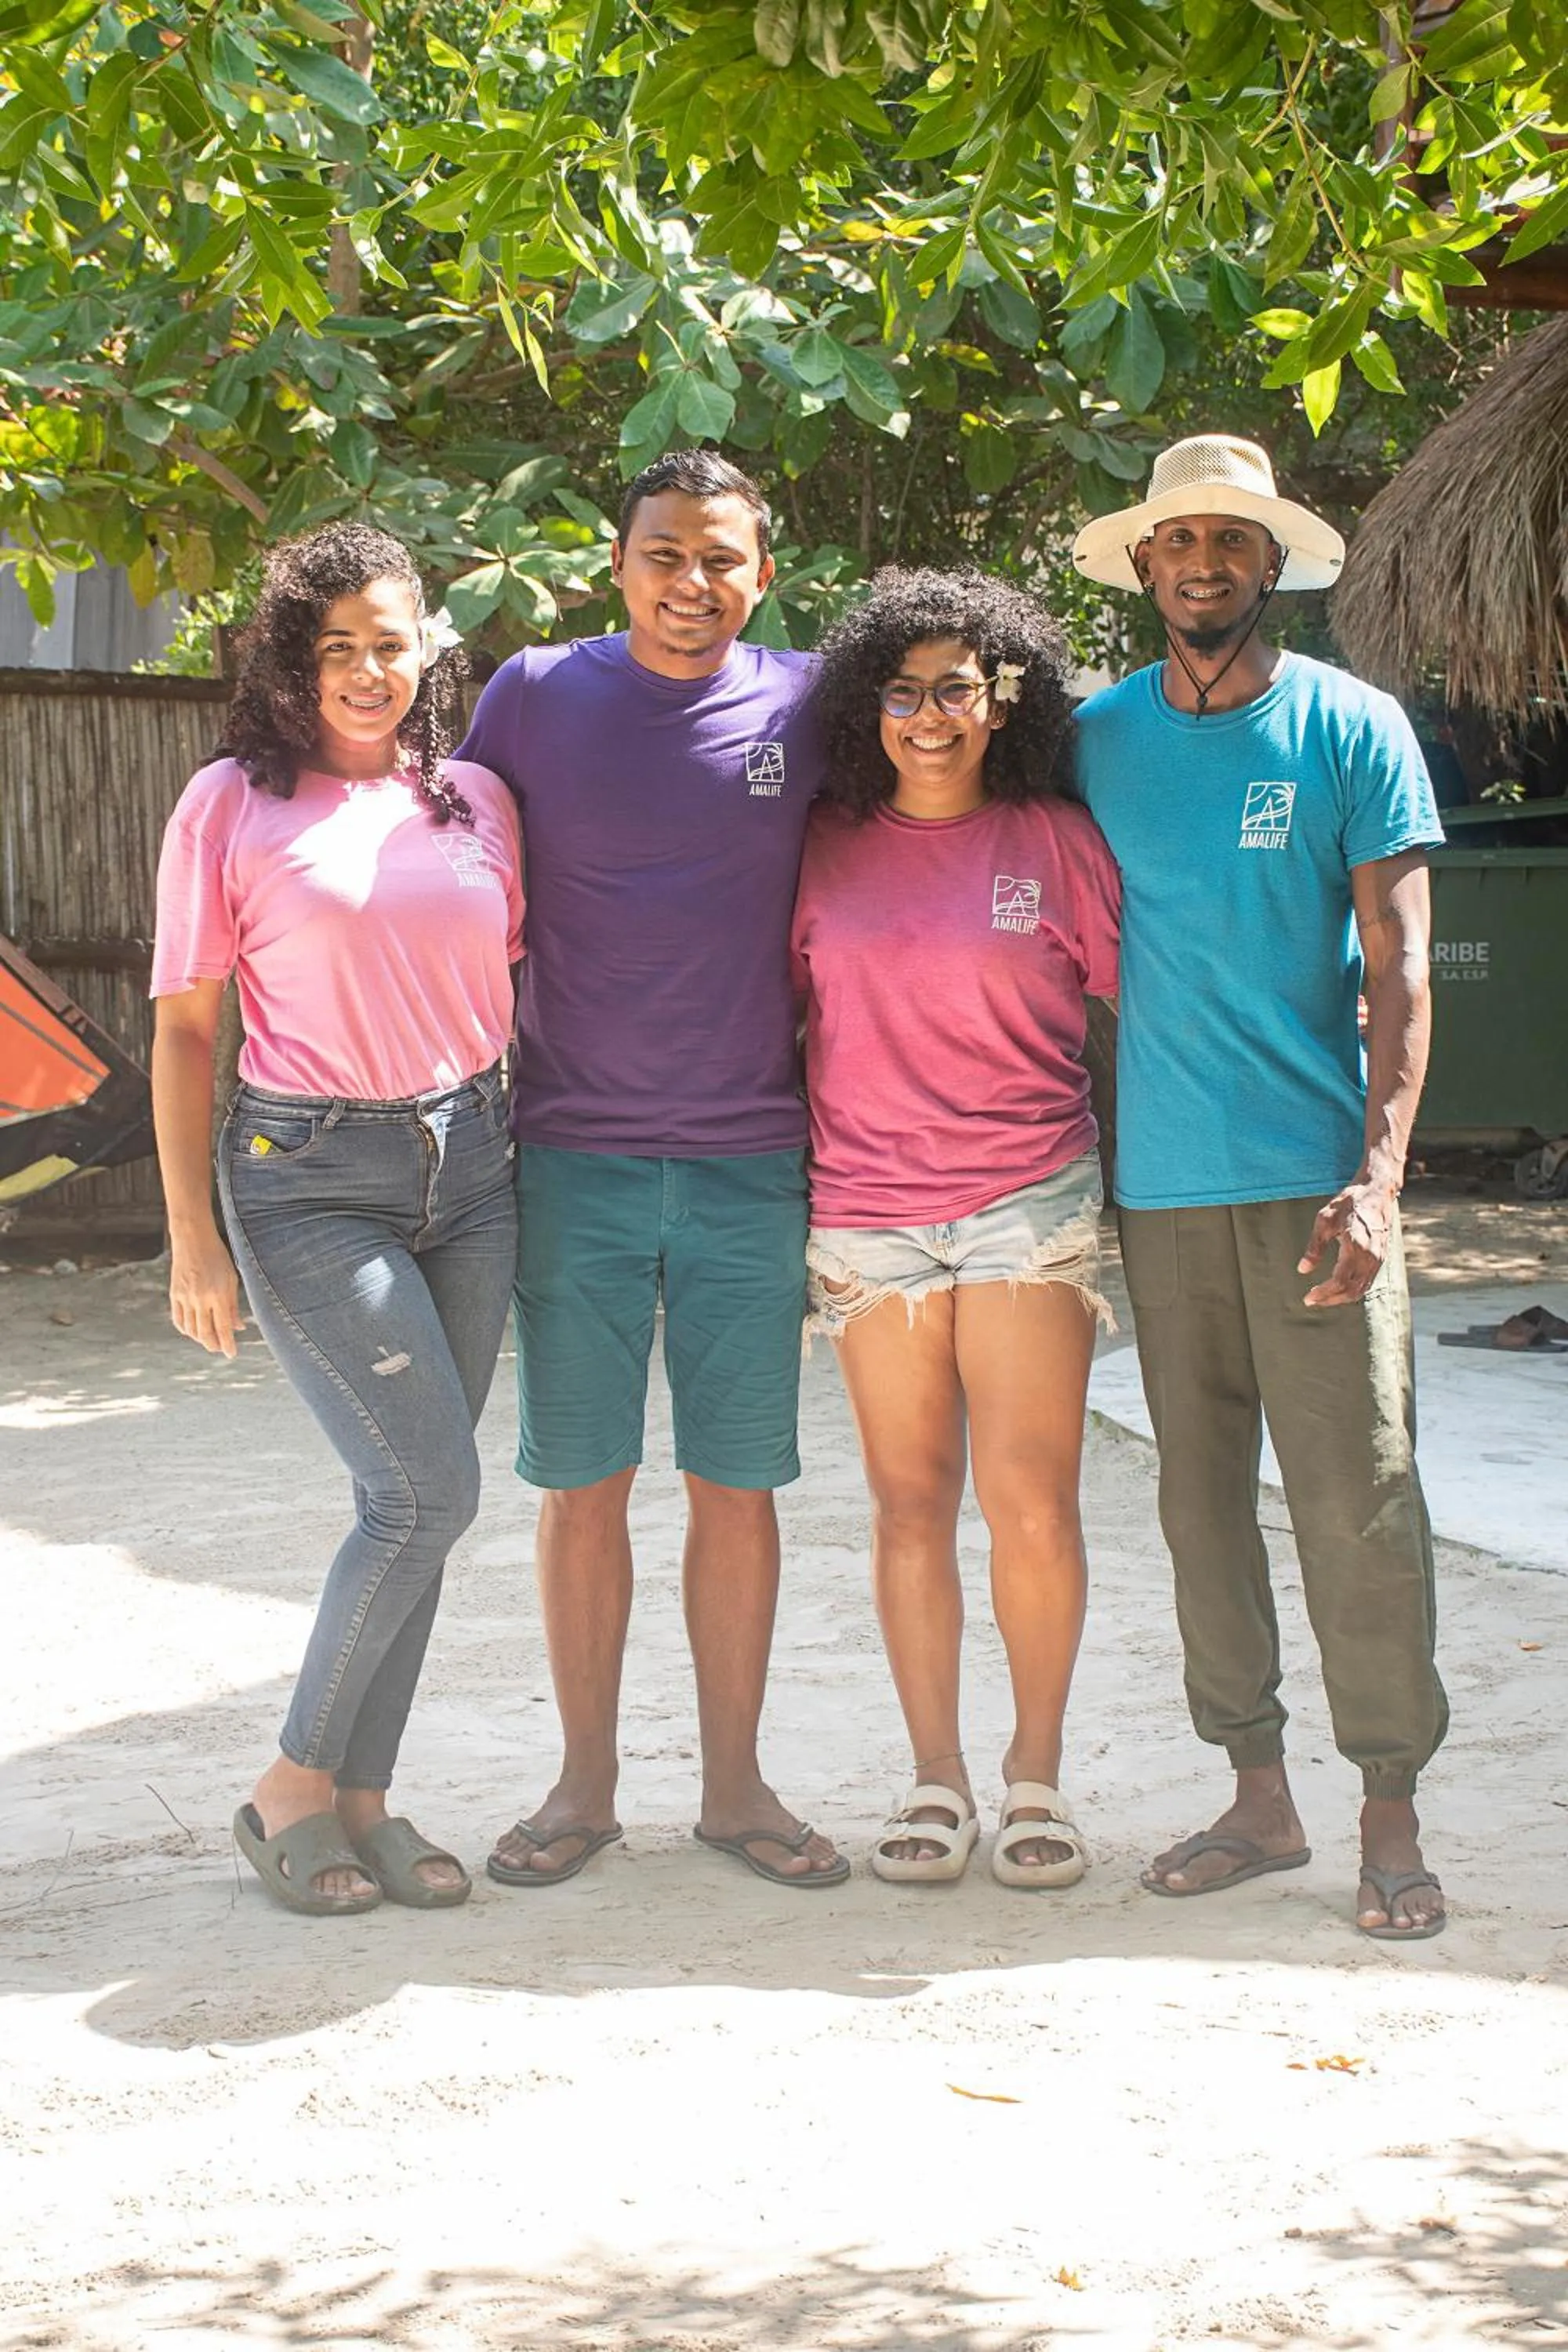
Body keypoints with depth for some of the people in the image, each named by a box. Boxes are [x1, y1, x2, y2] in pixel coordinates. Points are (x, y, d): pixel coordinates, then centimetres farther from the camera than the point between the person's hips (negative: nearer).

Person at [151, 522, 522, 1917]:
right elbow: (185, 1030, -3)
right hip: (309, 1177, -5)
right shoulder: (232, 805, -3)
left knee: (412, 1502, 6)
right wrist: (193, 1237, -8)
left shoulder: (477, 799, 8)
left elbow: (522, 988, 15)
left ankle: (361, 1799, 16)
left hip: (466, 1164, 5)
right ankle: (292, 1789, 5)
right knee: (431, 1493, -11)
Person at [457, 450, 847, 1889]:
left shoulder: (807, 705, 2)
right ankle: (586, 1782, 18)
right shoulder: (535, 695, 1)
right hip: (575, 1160, 0)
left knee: (737, 1485, 6)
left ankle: (735, 1783, 19)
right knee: (581, 1484, 5)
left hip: (753, 1162, 0)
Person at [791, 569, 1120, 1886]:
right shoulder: (827, 851, 7)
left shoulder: (1056, 839, 3)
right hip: (867, 1211, 2)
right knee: (910, 1503, 5)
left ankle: (1037, 1773, 11)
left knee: (1031, 1501, -4)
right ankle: (937, 1777, 15)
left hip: (1030, 1202, -2)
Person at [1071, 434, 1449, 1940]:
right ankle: (1257, 1795, 18)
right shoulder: (1096, 738, 9)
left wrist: (1378, 1175, -14)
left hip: (1313, 1175, -3)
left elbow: (1397, 969, -3)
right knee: (1200, 1494, 8)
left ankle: (1392, 1814, 6)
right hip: (1159, 1179, 3)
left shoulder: (1353, 729, 1)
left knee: (1358, 1498, -4)